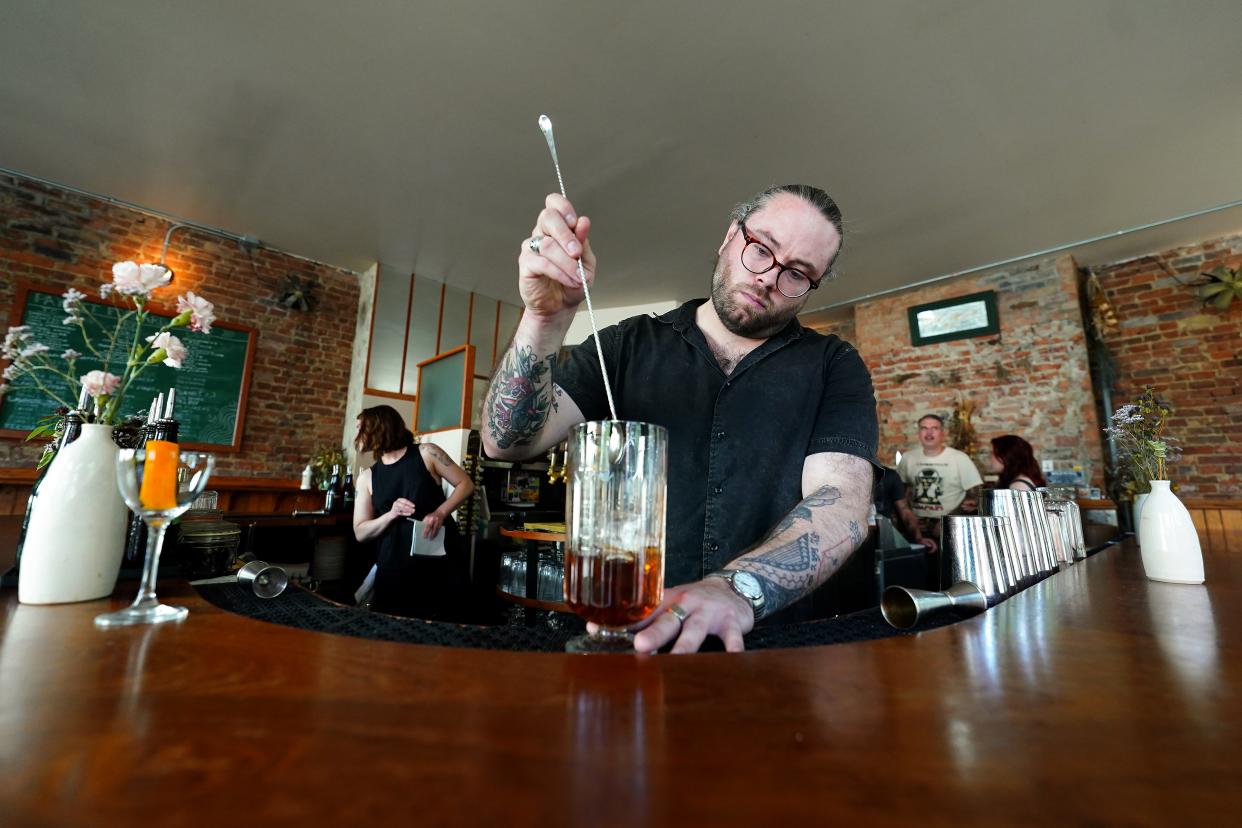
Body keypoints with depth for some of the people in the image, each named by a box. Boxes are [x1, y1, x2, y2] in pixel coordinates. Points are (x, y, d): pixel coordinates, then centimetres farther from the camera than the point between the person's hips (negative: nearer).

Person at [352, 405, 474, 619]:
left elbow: (466, 484, 1)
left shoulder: (426, 453, 0)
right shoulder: (366, 478, 9)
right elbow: (360, 533, 5)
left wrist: (440, 512, -15)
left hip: (439, 560, -2)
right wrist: (391, 515, -14)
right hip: (394, 569, 3)